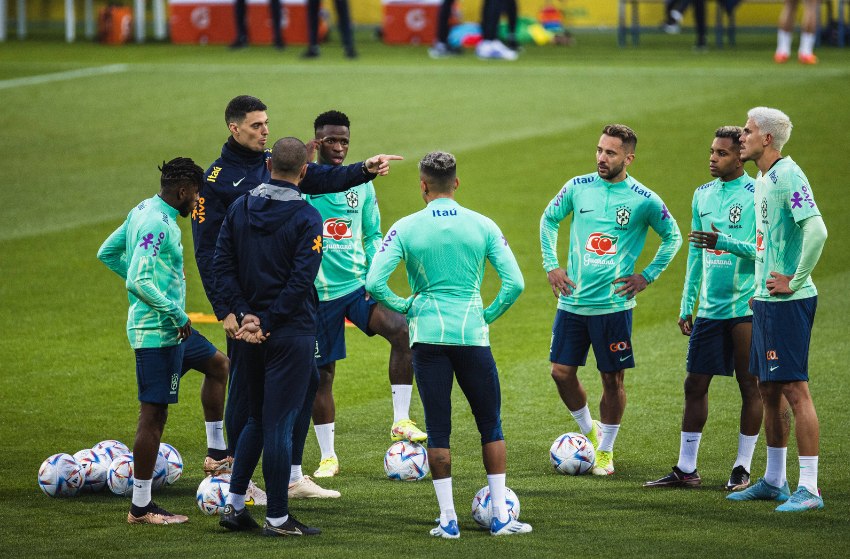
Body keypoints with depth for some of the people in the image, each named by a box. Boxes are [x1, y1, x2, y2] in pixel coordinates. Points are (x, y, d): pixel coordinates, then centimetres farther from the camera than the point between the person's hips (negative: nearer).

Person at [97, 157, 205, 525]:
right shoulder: (159, 225, -20)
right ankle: (141, 507, -2)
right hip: (159, 331, -10)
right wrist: (177, 314, -18)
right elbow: (139, 282, -27)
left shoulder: (142, 211, 10)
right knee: (153, 414, -6)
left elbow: (107, 253, 21)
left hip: (162, 328, 10)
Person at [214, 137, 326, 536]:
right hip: (292, 334, -5)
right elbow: (301, 280, -18)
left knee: (258, 418, 19)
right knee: (279, 423, -2)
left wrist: (246, 314, -4)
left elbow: (222, 264, 1)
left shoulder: (240, 208, 5)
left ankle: (234, 503, 16)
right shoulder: (306, 219, -11)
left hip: (250, 331, 5)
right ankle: (277, 518, 2)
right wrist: (266, 322, -13)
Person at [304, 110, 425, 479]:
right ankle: (328, 456, 16)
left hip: (359, 283, 2)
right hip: (319, 292, -2)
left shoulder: (362, 184, 8)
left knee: (402, 331, -23)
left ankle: (401, 421, -14)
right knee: (322, 372, 3)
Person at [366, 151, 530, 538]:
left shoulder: (406, 228, -3)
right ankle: (500, 516, 9)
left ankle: (448, 519, 5)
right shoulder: (482, 226, 0)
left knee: (437, 429, 6)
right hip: (472, 334, 0)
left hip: (428, 335, 0)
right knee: (490, 424, 12)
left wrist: (403, 307, 5)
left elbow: (374, 283, -11)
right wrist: (489, 315, 9)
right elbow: (514, 283, -5)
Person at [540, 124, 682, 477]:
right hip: (572, 299, 3)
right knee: (562, 372, 3)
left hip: (614, 303, -3)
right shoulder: (578, 188, 1)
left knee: (612, 379, 2)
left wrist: (646, 277, 0)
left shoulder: (644, 201, -7)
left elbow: (672, 238, 8)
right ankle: (588, 431, 27)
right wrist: (551, 265, 8)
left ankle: (605, 451, 18)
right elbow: (549, 219, 17)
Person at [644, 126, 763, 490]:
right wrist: (687, 304, 16)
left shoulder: (756, 195, -7)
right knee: (695, 384, 6)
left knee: (750, 386, 2)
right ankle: (686, 469, 11)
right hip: (709, 308, 6)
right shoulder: (703, 195, 12)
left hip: (745, 306, -6)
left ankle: (743, 469, 9)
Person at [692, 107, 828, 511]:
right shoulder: (762, 181, 16)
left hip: (789, 301, -10)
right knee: (769, 391, 14)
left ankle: (809, 489, -8)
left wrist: (793, 280, -20)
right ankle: (774, 481, 23)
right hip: (765, 301, 10)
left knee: (795, 388, -9)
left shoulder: (788, 176, -14)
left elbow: (816, 231, -25)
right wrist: (724, 244, 28)